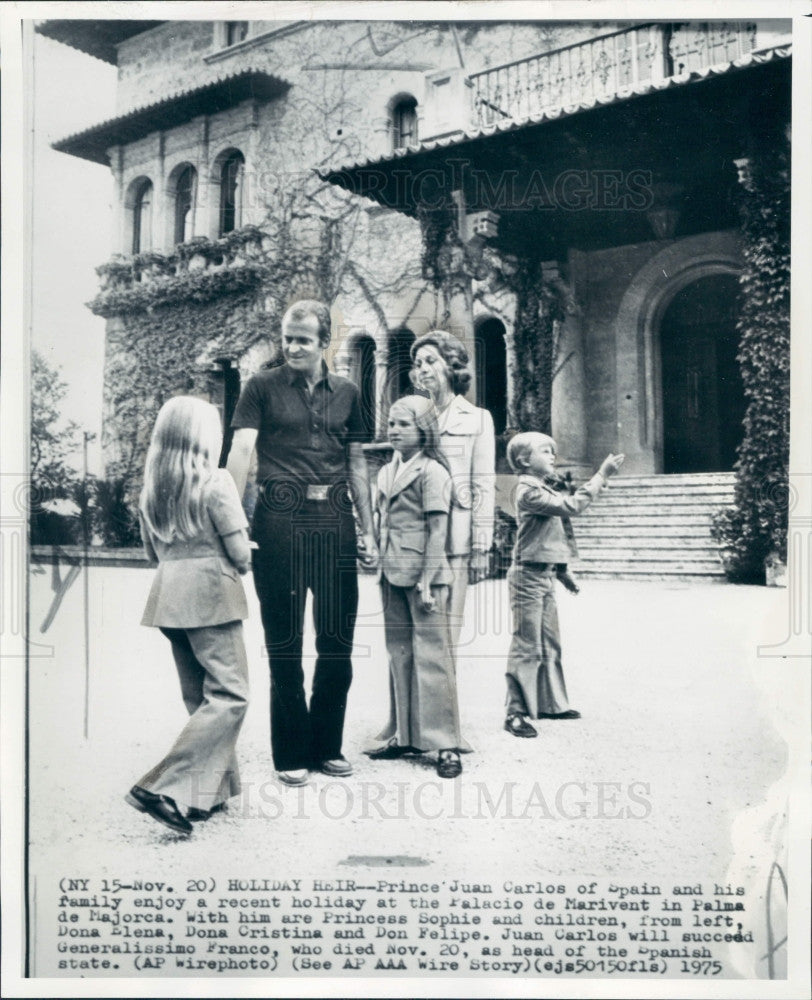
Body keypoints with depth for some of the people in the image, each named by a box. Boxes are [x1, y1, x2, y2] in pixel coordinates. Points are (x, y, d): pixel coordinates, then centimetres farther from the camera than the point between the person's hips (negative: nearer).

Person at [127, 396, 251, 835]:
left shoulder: (151, 486, 8)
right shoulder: (215, 481, -9)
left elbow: (152, 551, 16)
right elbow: (239, 551, -8)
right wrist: (239, 566, 12)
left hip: (167, 593, 7)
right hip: (210, 593, -7)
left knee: (200, 697, 17)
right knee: (229, 697, -4)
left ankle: (211, 790, 21)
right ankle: (164, 789, -13)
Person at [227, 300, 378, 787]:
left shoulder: (346, 393, 13)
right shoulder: (263, 387, 4)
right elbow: (241, 450, -5)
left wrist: (369, 530, 12)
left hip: (335, 520, 3)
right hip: (280, 519, -3)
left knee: (338, 641, 7)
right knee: (284, 642, 4)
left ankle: (328, 746, 23)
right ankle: (291, 754, 16)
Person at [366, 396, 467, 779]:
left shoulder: (432, 471, -7)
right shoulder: (386, 472, 14)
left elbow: (437, 530, -11)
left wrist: (426, 581, -16)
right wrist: (381, 568, 13)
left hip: (422, 575, -8)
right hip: (392, 574, 8)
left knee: (431, 654, -5)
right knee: (399, 654, 13)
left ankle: (445, 743, 1)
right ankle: (404, 735, 23)